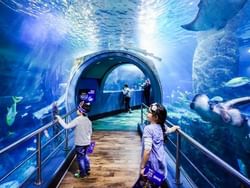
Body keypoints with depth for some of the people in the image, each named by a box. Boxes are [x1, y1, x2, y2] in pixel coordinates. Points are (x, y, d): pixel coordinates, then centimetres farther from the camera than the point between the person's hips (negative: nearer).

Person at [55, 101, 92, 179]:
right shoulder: (88, 120, 1)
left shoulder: (77, 119, -21)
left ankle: (82, 173, 22)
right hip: (87, 142, 7)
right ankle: (87, 170, 35)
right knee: (84, 156, 24)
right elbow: (90, 132, 8)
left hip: (80, 143, -7)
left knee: (80, 158, 9)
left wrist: (59, 119, -15)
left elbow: (66, 126, -24)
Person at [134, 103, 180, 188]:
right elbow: (169, 130, 22)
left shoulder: (148, 128, -23)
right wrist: (175, 127, 44)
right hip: (161, 161, 8)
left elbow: (147, 150, -27)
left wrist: (142, 167, -19)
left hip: (152, 163, -7)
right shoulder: (162, 126, -2)